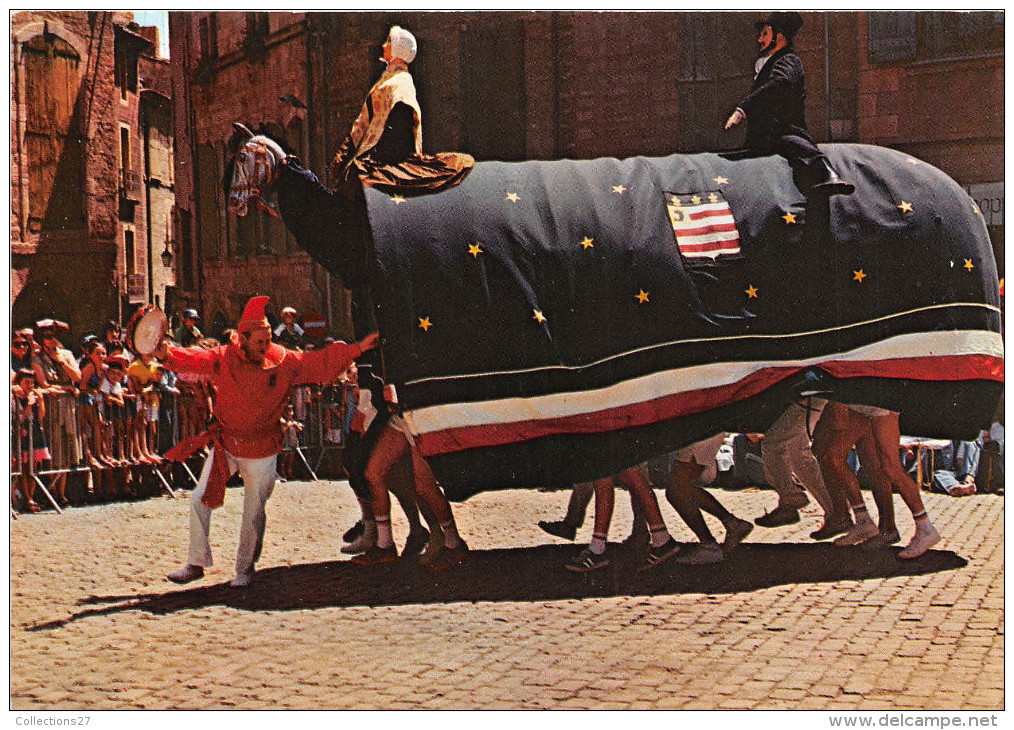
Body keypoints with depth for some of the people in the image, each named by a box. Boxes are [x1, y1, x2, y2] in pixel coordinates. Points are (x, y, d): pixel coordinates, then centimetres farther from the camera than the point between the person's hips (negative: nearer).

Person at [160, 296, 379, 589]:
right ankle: (196, 563, 17)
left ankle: (245, 568, 25)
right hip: (225, 444, 1)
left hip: (261, 451, -1)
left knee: (254, 512, 5)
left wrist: (359, 348, -13)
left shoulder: (283, 362, -9)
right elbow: (192, 359, -16)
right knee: (200, 499, 1)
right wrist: (166, 354, -37)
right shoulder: (223, 358, -9)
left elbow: (324, 363, -5)